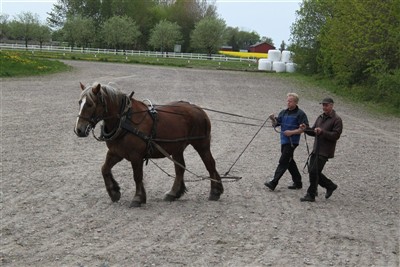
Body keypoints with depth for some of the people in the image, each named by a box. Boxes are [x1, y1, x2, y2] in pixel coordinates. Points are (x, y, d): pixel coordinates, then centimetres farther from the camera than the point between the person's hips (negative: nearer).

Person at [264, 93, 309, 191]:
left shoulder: (300, 114, -7)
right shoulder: (283, 112, 13)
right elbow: (275, 124, 11)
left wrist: (292, 132, -19)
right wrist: (273, 120, -11)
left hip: (292, 141, -8)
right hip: (284, 141, 8)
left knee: (283, 162, -10)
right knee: (289, 162, 13)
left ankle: (273, 183, -13)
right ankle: (297, 182, 23)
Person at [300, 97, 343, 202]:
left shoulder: (337, 120, -8)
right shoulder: (320, 117, 16)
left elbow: (336, 135, -16)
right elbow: (314, 132, 19)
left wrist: (322, 132, -25)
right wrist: (306, 129, -1)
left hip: (325, 151, -8)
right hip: (316, 149, 8)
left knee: (314, 171, -12)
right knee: (312, 171, 8)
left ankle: (311, 195, -2)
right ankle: (330, 186, 25)